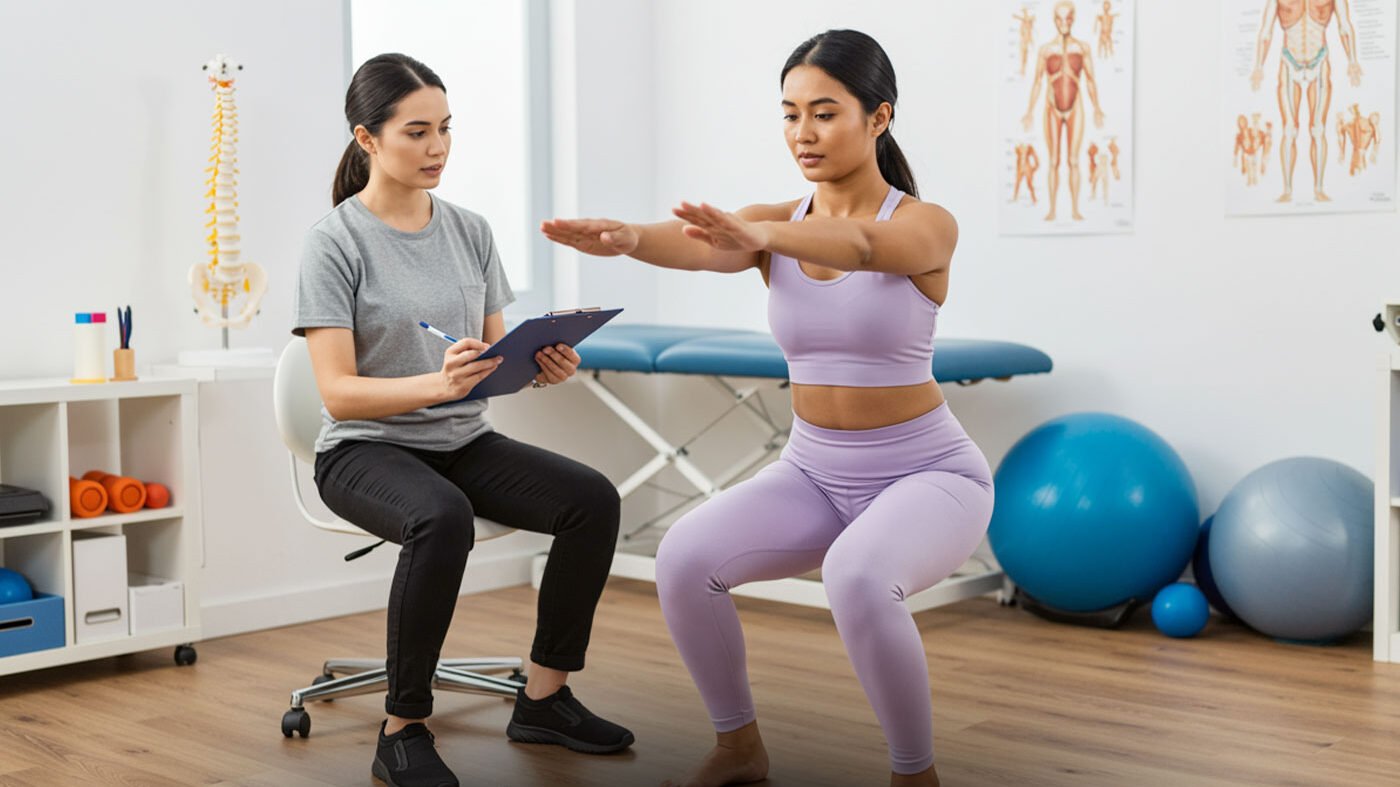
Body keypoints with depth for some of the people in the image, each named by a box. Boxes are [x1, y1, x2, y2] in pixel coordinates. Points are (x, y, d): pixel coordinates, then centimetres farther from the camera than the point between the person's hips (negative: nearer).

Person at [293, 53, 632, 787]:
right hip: (366, 450, -5)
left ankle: (543, 698, -3)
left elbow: (494, 356, 10)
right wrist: (438, 382, -35)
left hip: (462, 442, 5)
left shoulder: (469, 231, 6)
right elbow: (339, 393, -17)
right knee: (442, 518, -38)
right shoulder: (335, 242, -10)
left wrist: (542, 364, -14)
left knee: (594, 499, -20)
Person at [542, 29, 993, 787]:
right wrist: (628, 237, -47)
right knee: (684, 558, -22)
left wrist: (759, 236, -58)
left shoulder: (927, 225, -14)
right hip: (815, 474, 5)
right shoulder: (774, 224, -1)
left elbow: (862, 246, -39)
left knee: (856, 577, -38)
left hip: (929, 475, -5)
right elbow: (697, 246, -24)